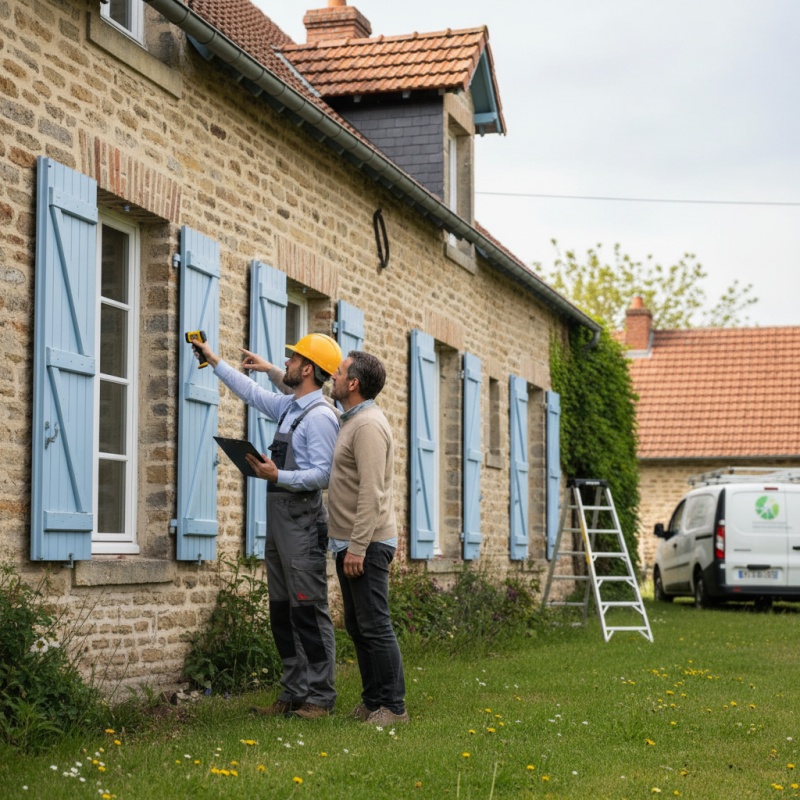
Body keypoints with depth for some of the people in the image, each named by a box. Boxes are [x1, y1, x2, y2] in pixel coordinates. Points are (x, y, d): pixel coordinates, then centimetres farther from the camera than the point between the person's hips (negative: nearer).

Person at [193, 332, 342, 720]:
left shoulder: (320, 416, -13)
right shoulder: (290, 407, 16)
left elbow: (323, 473, -19)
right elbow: (252, 392, 30)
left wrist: (278, 476, -27)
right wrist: (214, 360, 34)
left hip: (303, 517, -10)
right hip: (279, 515, 10)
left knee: (309, 611, -8)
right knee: (282, 611, 10)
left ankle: (320, 697, -4)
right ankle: (295, 694, 15)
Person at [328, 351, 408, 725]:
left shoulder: (368, 425, -16)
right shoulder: (351, 421, 15)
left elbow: (371, 493, -23)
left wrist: (358, 547, -24)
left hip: (367, 544, -10)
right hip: (350, 543, 10)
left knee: (374, 626, -7)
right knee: (357, 625, 13)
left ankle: (393, 706, -2)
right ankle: (373, 702, 20)